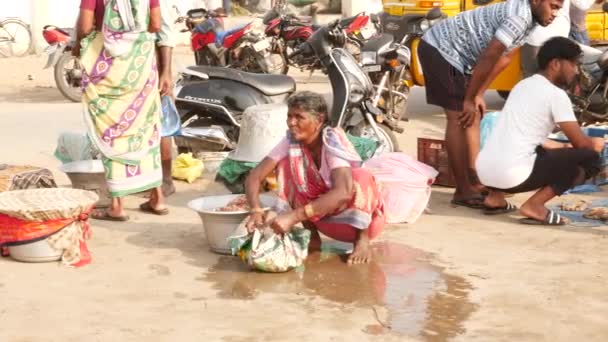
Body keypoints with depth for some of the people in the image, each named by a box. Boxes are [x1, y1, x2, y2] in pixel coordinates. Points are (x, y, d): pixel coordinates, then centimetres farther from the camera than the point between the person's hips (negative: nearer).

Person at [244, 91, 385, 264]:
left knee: (361, 176, -35)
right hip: (323, 215, 5)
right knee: (286, 164, -14)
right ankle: (312, 236, -4)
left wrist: (294, 215, -47)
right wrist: (256, 211, -36)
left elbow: (343, 192, -42)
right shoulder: (291, 141, -13)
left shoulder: (333, 140, -27)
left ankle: (362, 240, -12)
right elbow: (255, 176, -15)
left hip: (360, 214, -5)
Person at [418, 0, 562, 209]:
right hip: (439, 49, -10)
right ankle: (462, 191, -5)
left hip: (452, 52, 10)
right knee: (460, 119, -9)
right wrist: (470, 99, -17)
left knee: (472, 116, 10)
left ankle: (474, 182, 16)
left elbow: (503, 58, 13)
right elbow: (488, 59, -25)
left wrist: (478, 95, 10)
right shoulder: (519, 17, -24)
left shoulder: (526, 17, 8)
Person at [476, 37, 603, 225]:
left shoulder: (522, 85, 21)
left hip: (484, 170, 9)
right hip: (512, 175, -8)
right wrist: (595, 143, 23)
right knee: (590, 158, 0)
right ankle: (535, 205, -7)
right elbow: (581, 144, 1)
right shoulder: (556, 94, -3)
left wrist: (562, 146, 37)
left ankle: (496, 196, 19)